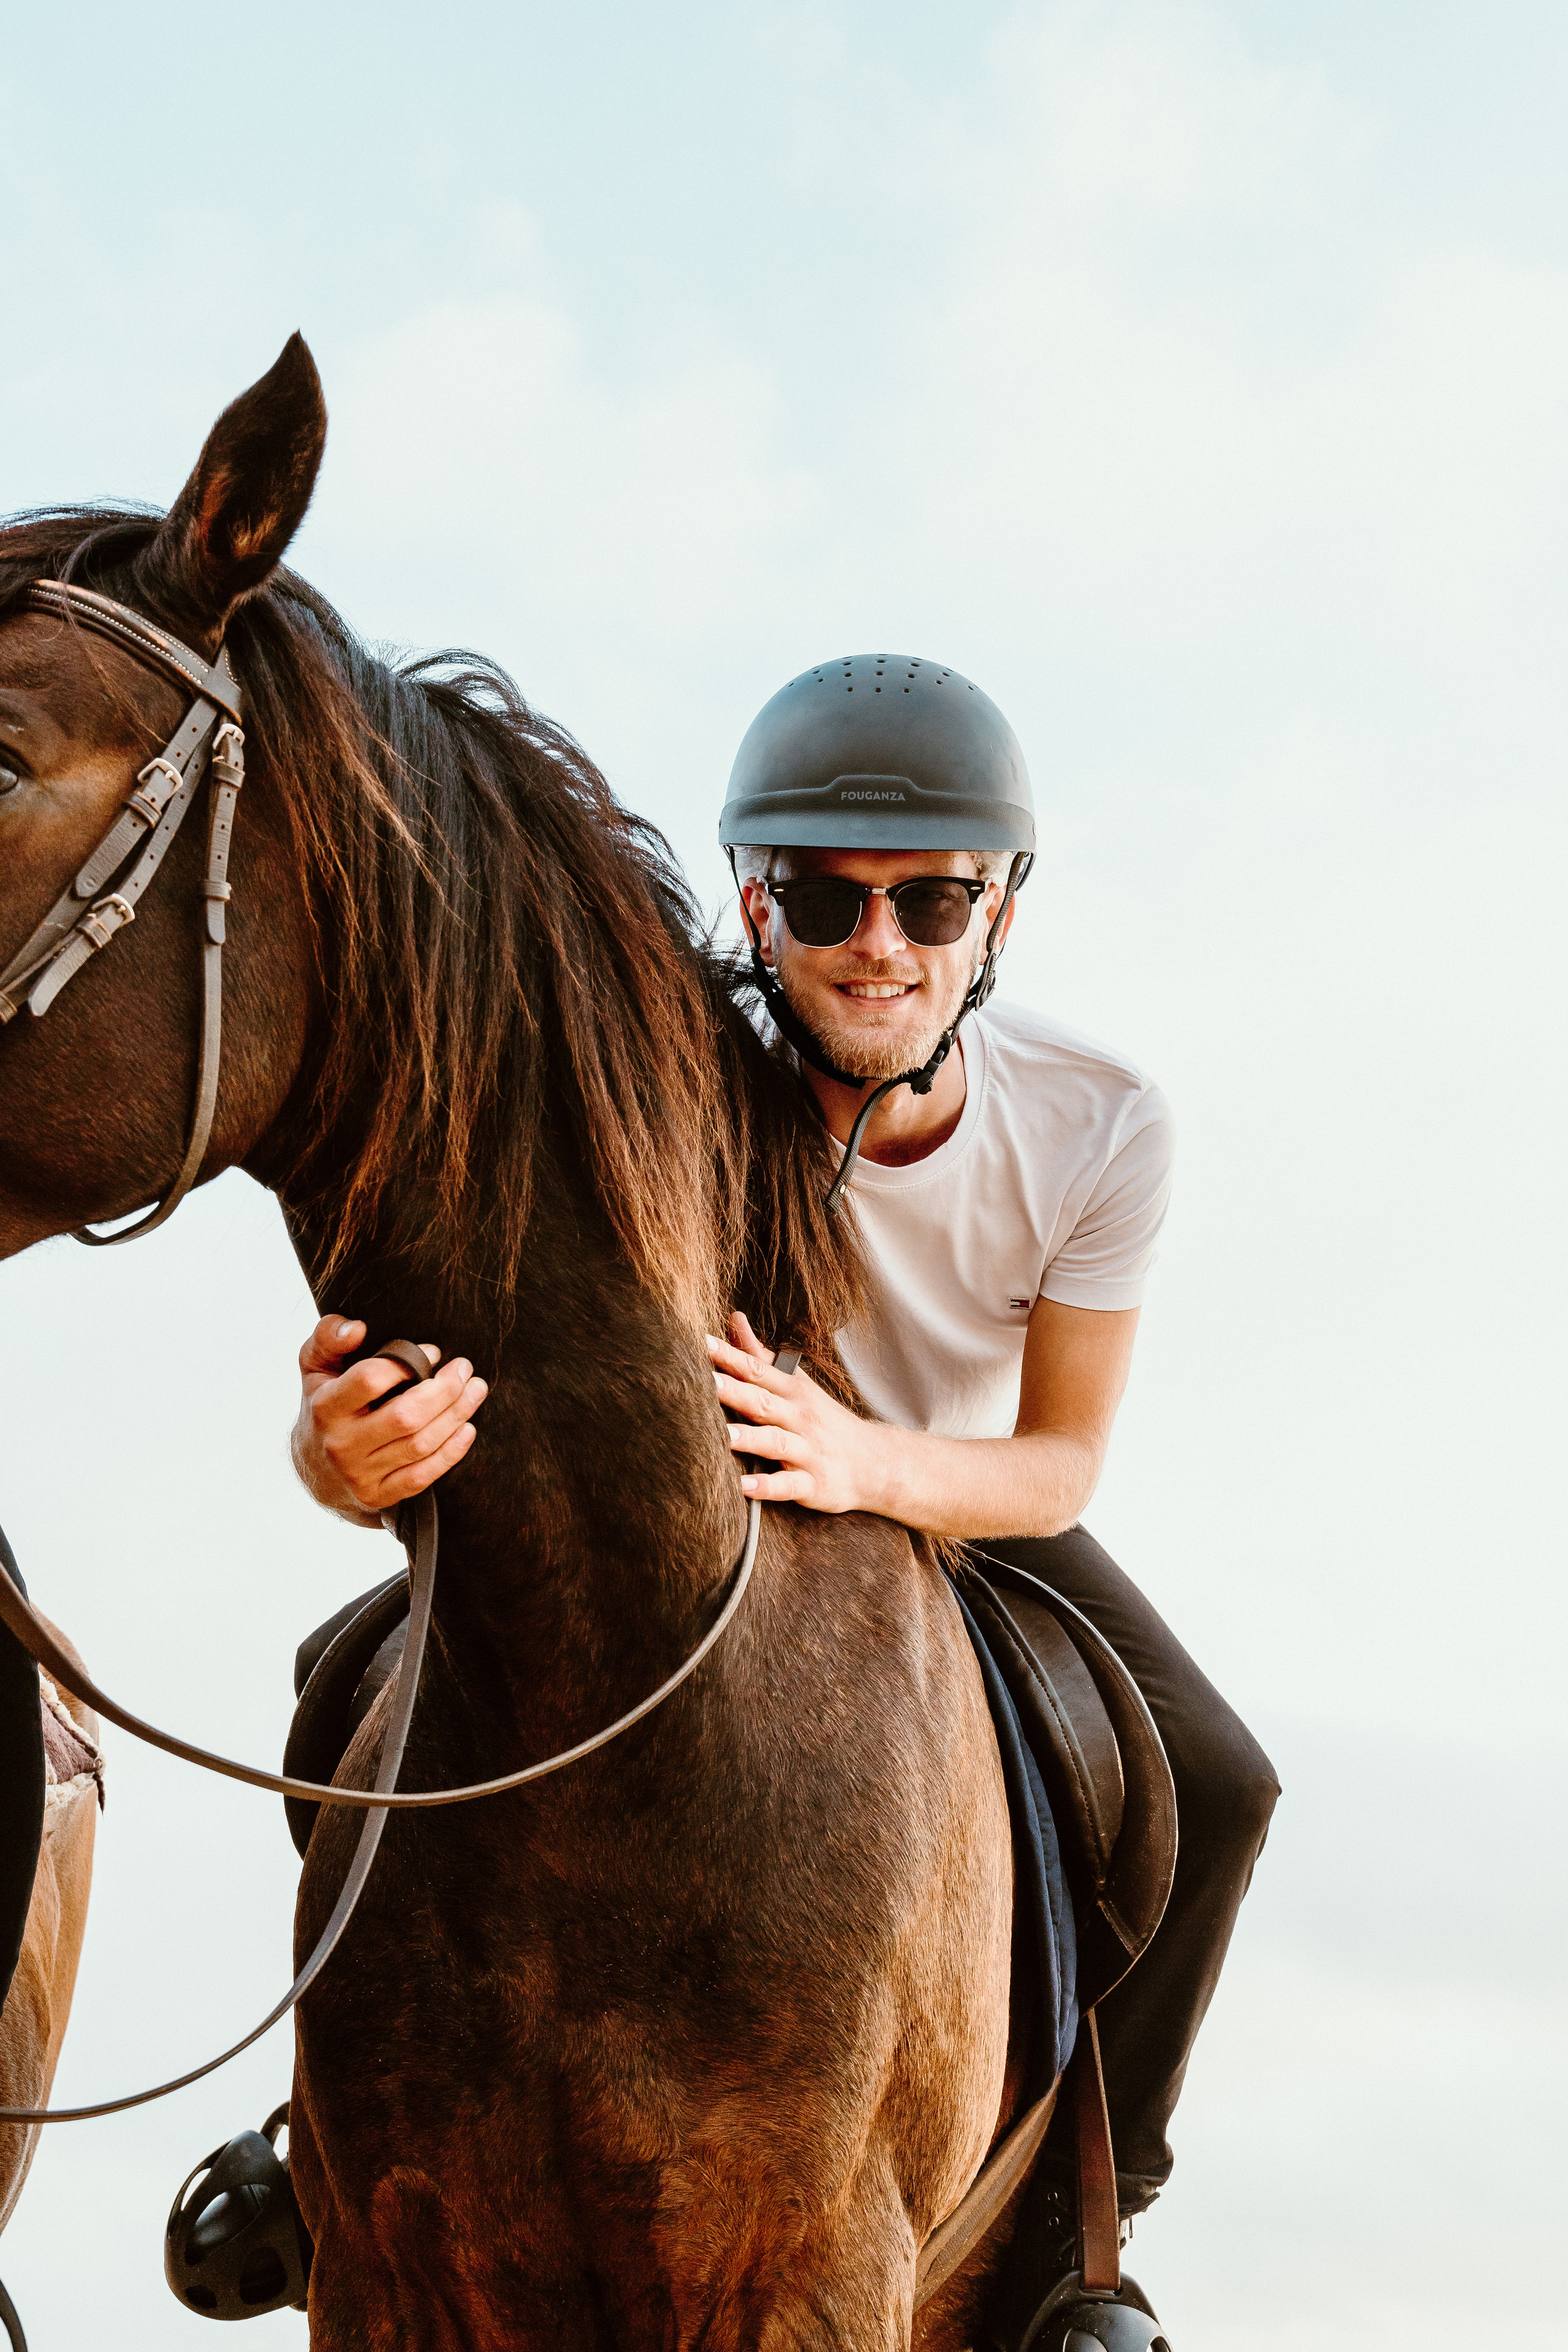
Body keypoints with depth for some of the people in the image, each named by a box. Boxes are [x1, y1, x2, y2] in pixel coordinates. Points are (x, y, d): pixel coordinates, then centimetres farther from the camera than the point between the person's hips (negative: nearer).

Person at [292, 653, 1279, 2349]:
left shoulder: (1101, 1125, -27)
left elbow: (1062, 1463, -21)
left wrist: (864, 1462, -45)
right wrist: (345, 1454, -64)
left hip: (973, 1506, 1)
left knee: (1207, 1789, -17)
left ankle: (1078, 2200, 7)